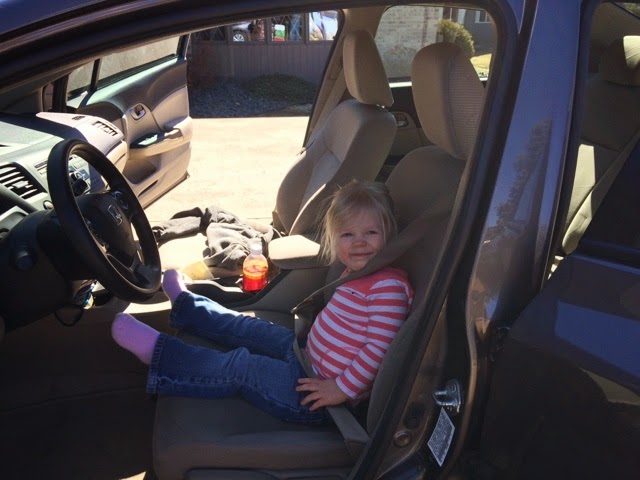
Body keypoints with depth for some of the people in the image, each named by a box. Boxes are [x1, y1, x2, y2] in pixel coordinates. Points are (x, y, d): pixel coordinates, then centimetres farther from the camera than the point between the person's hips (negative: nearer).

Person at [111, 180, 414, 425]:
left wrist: (343, 389, -27)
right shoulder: (359, 273, 5)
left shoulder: (387, 286, -26)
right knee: (252, 330, 20)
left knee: (241, 367, -5)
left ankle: (159, 352, 9)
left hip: (317, 400, -9)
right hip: (307, 353, 9)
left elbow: (379, 346, -31)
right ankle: (185, 305, 39)